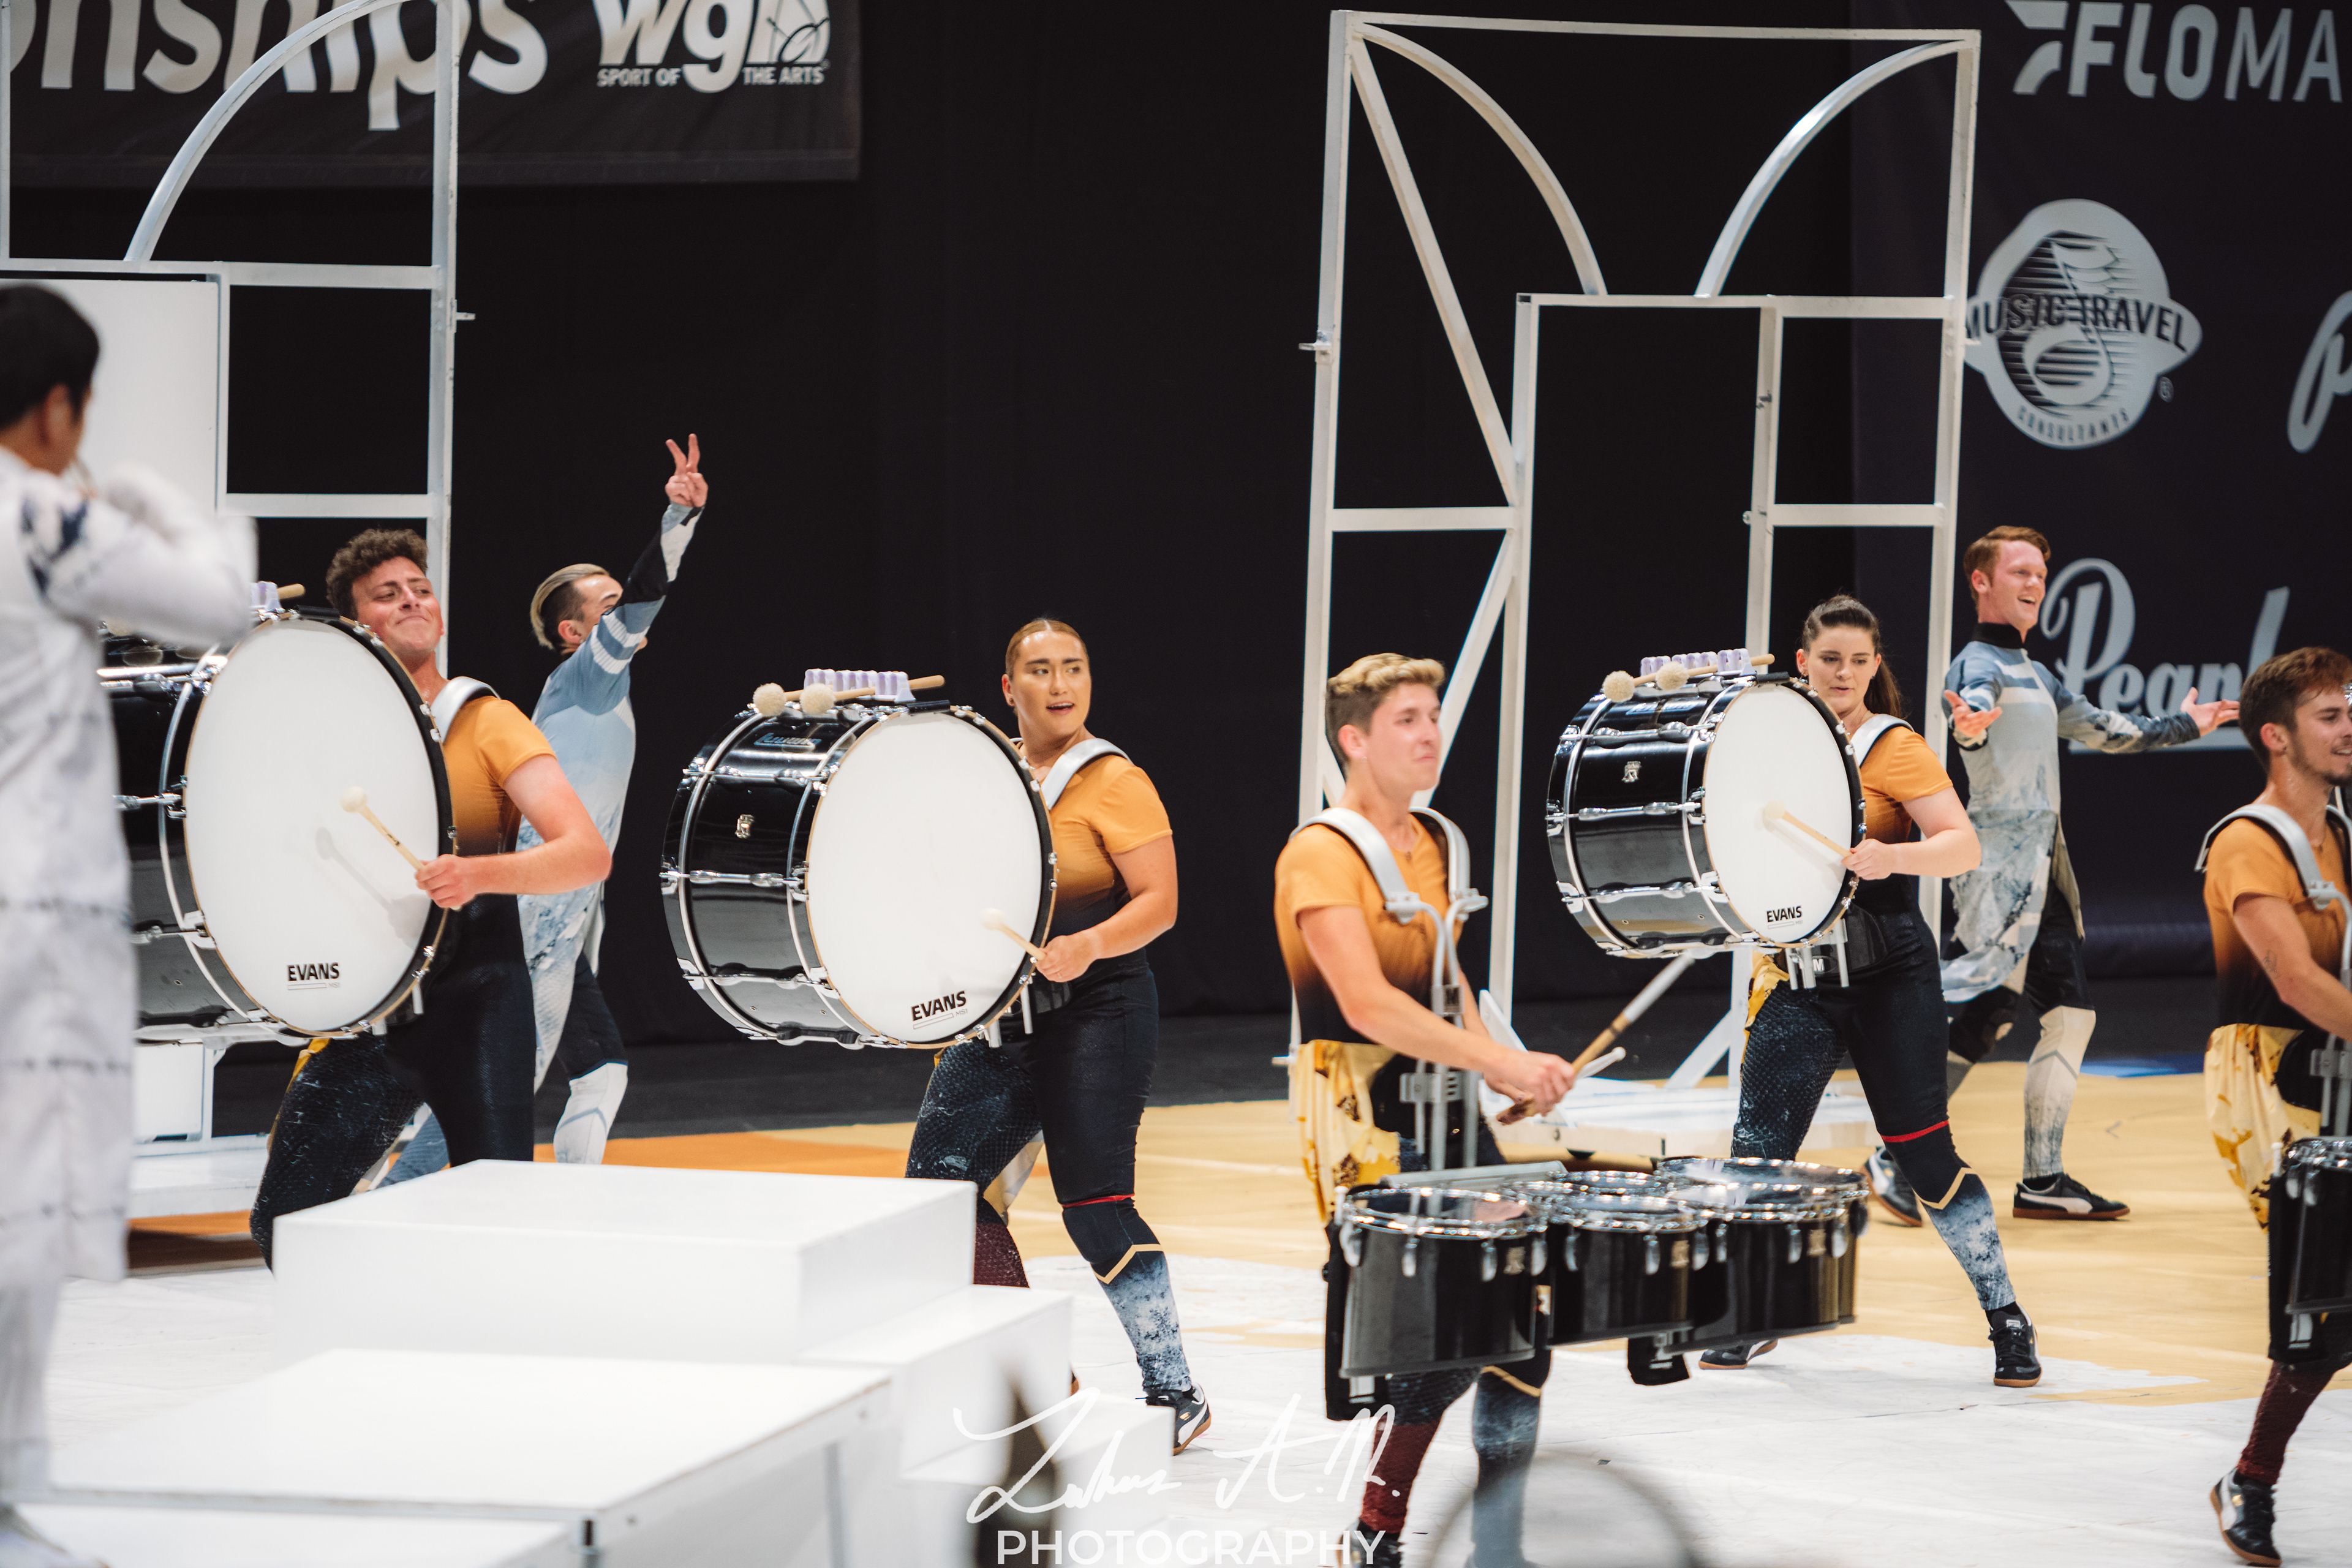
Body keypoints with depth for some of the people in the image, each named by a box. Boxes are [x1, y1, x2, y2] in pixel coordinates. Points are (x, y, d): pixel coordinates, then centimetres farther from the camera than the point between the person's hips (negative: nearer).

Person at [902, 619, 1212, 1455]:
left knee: (1094, 1204, -10)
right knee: (937, 1175, -3)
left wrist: (1088, 946, -30)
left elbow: (1159, 902, -14)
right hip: (1000, 1010, 7)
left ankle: (1175, 1393, 2)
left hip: (1098, 1013, -7)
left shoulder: (1114, 782, -7)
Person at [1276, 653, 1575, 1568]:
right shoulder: (1321, 857, -14)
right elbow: (1368, 1004, -24)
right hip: (1365, 1124, -8)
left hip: (1447, 1110, 8)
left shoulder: (1435, 844, 13)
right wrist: (1504, 1061, -29)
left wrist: (1500, 1067, 8)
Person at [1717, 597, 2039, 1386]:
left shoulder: (1894, 747, -5)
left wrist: (1890, 857, -35)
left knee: (1925, 1153, -3)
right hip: (1797, 977, 4)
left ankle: (2007, 1319, 9)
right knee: (1757, 1147, -3)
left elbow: (1964, 845, -17)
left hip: (1888, 977, -4)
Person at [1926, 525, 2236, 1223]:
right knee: (1984, 1008, -17)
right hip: (1999, 860, -10)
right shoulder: (1979, 663, -8)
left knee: (2070, 1012, 6)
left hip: (2042, 866, 10)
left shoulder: (2034, 674, 23)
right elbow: (1974, 706, -32)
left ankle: (2044, 1180, 7)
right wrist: (1969, 727, -56)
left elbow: (2098, 728, 37)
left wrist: (2182, 726, 49)